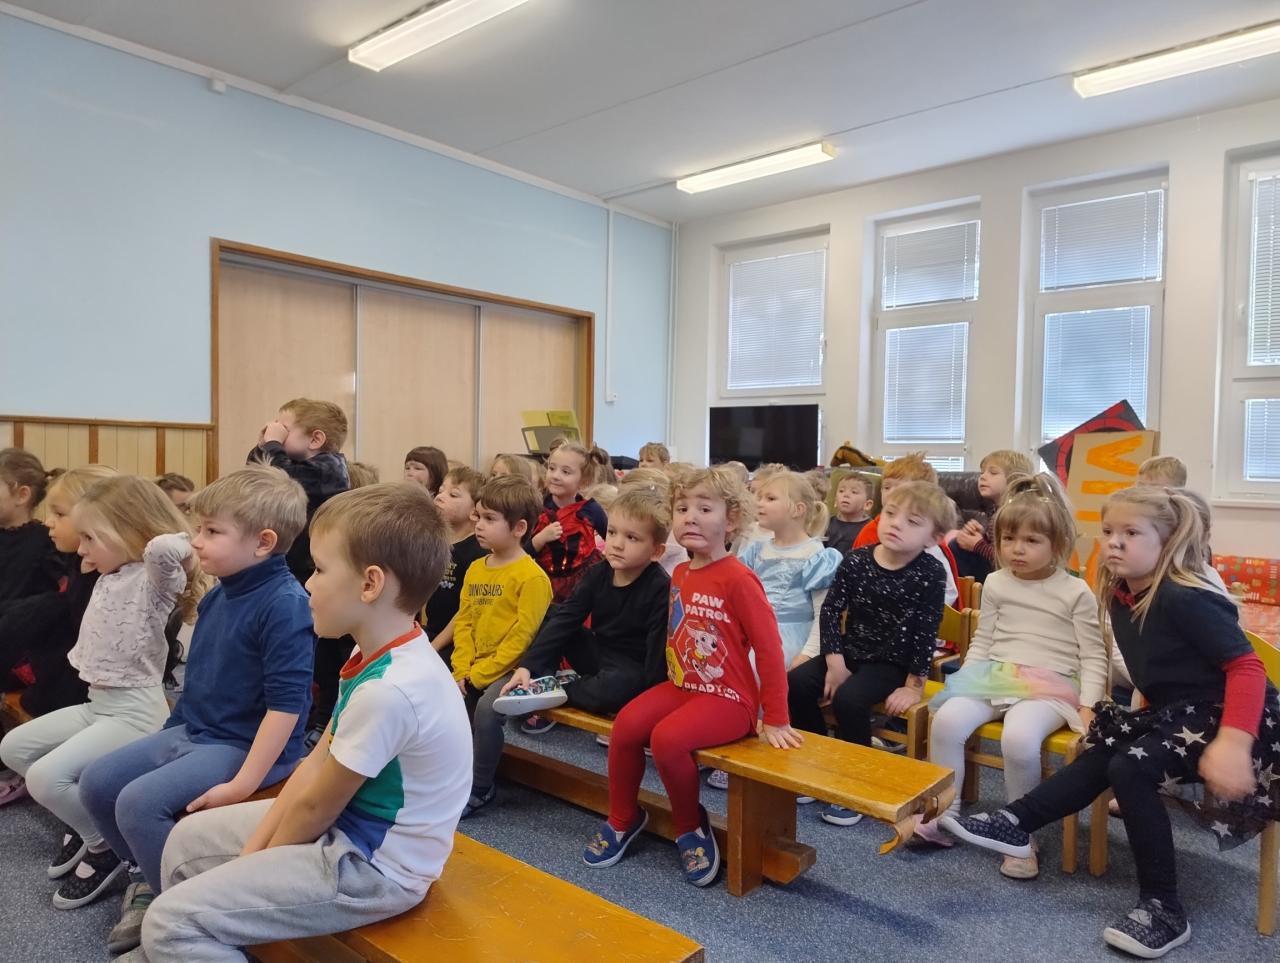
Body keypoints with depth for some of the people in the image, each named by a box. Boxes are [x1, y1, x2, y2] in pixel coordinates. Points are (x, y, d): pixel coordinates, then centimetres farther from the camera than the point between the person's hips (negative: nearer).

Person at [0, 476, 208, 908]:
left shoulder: (153, 579, -18)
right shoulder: (108, 578, 11)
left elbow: (165, 547, -41)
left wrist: (188, 541, -22)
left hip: (134, 711, -10)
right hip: (96, 703, 10)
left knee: (46, 776, -21)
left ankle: (106, 847, 3)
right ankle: (84, 821, 22)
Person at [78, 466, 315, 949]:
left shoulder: (285, 603, -25)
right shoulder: (218, 595, 4)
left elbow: (287, 703, -27)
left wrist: (243, 783, -25)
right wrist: (177, 727, 17)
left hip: (244, 744, -10)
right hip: (190, 731, 10)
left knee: (139, 801, -20)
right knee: (97, 783, 10)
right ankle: (154, 881, 27)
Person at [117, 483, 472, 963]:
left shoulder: (387, 689, -32)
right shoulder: (381, 659, -1)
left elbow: (316, 806, -19)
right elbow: (315, 763, 5)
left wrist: (259, 863, -1)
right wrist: (250, 851, 2)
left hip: (371, 868, -9)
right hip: (347, 829, 10)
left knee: (173, 922, -13)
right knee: (190, 838, 20)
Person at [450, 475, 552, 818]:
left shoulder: (532, 576, -16)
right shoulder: (475, 569, 9)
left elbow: (523, 636, -19)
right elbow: (463, 622, 10)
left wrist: (481, 673, -18)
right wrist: (463, 670, -3)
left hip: (509, 669, -8)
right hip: (473, 670, 8)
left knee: (486, 709, -28)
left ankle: (481, 788, -6)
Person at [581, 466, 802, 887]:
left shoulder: (737, 579, -18)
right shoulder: (680, 575, 6)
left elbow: (769, 647, -17)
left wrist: (775, 720, -14)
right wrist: (673, 680, 11)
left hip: (729, 698, -7)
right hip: (681, 686, 7)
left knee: (667, 737, -28)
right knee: (627, 723, -14)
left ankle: (691, 827, 2)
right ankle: (622, 818, 10)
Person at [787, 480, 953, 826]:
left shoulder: (930, 574, -13)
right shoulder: (856, 560, -5)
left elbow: (926, 632, -12)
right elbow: (831, 610, -3)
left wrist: (914, 685, -11)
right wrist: (835, 661, -9)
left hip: (891, 663, -4)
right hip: (849, 652, 5)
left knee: (848, 698, -29)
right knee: (795, 684, -13)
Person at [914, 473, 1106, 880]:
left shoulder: (1075, 592, 1)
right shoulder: (996, 583, 12)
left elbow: (1093, 658, 2)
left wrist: (1088, 706, -11)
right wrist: (963, 679, 6)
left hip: (1051, 687, -4)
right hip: (994, 678, 4)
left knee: (1019, 737, -35)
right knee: (947, 719, -25)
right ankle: (941, 815, -9)